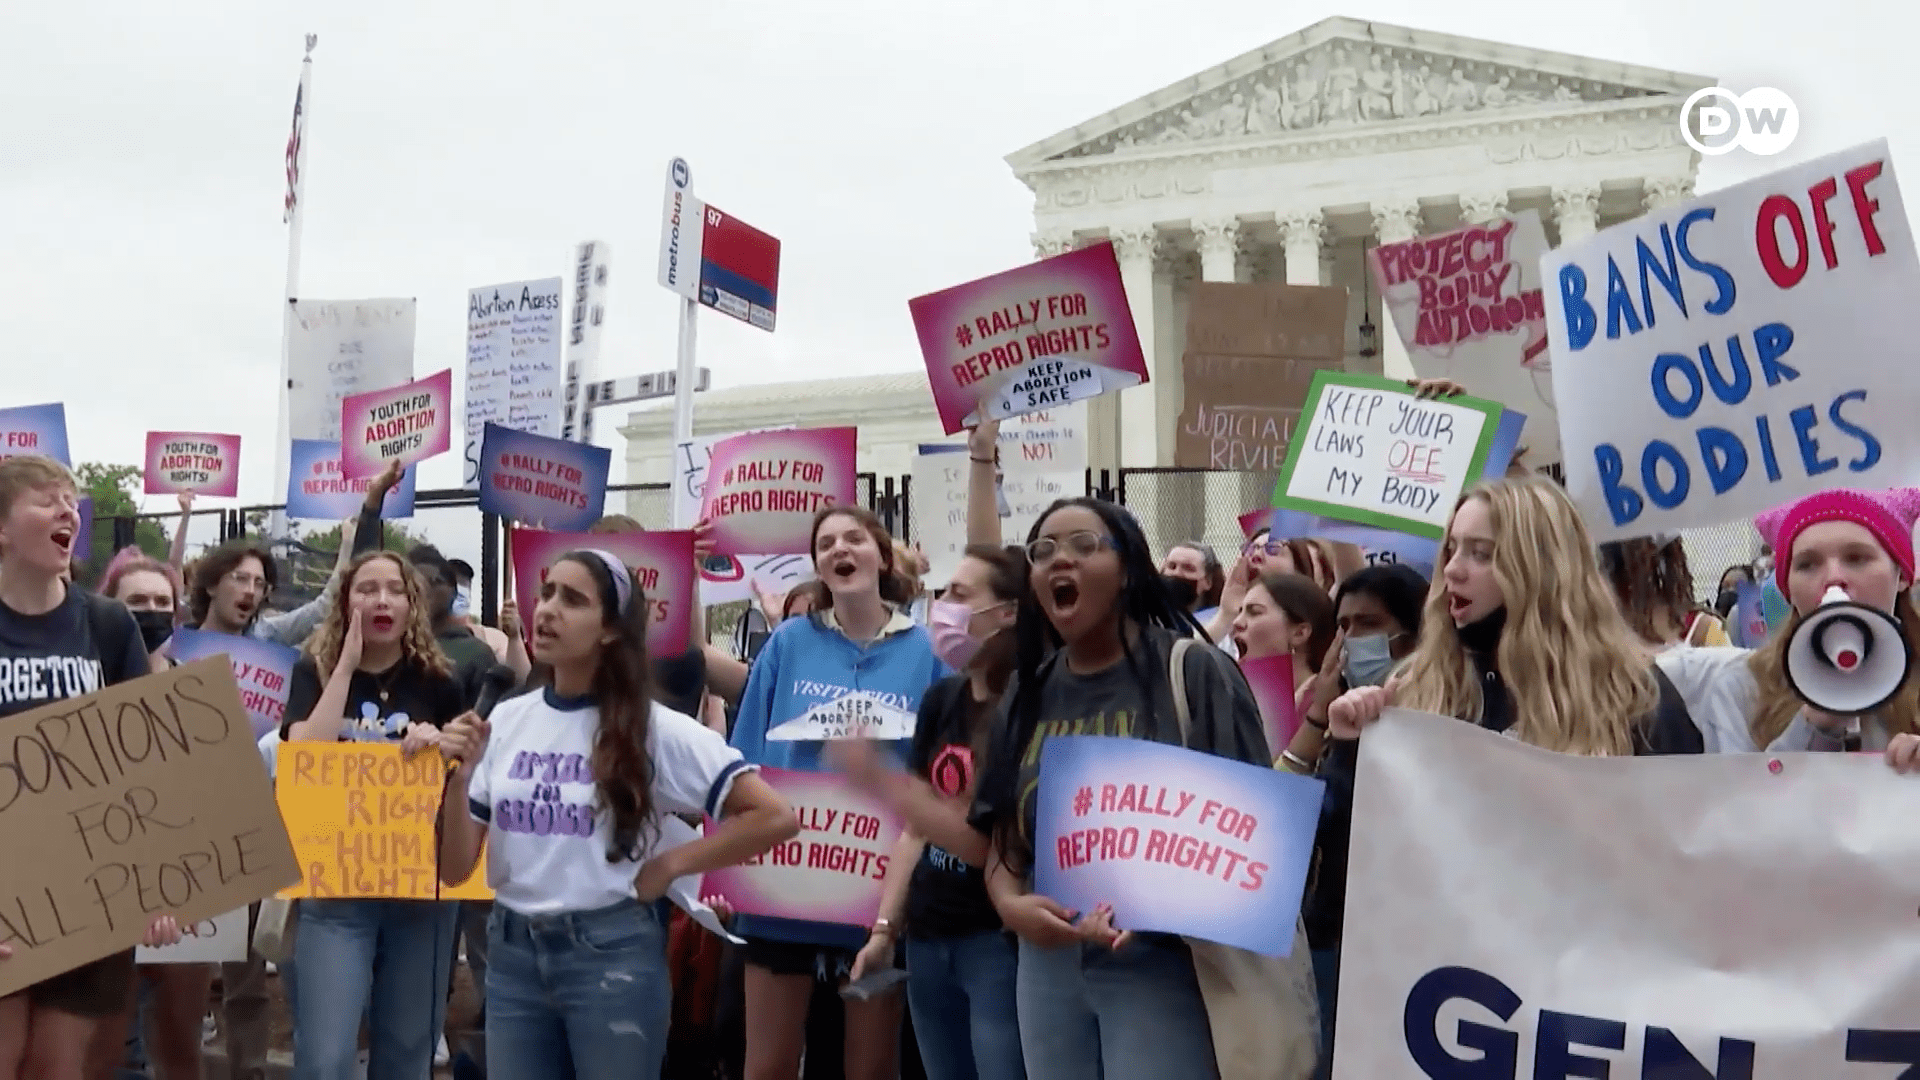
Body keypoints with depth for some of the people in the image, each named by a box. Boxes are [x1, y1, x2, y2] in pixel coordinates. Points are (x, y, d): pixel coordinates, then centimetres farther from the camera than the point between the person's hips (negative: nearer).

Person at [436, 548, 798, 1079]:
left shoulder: (654, 729, -8)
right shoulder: (506, 721, 4)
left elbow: (774, 817, -13)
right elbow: (454, 871, 5)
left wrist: (669, 866, -10)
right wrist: (459, 779, -10)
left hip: (613, 954, -4)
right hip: (512, 953, 4)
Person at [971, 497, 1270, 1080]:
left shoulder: (1193, 671, -6)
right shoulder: (1027, 691, 10)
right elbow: (1003, 835, 13)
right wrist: (1011, 905, -8)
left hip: (1161, 958, -5)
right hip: (1049, 962, 5)